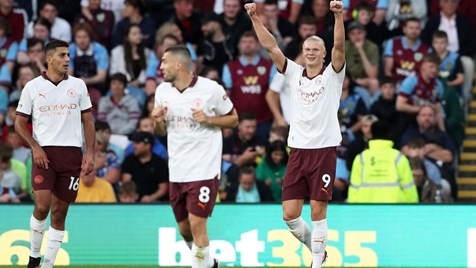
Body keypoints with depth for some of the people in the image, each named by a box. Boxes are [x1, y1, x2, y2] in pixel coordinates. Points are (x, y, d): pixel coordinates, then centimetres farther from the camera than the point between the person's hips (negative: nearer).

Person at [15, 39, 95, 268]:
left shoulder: (78, 85, 8)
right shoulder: (33, 87, 2)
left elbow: (88, 122, 12)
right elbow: (19, 123, 7)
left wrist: (90, 153, 1)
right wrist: (36, 148, -7)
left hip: (72, 154, 2)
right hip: (44, 153, -2)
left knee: (59, 212, 2)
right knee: (42, 205, -17)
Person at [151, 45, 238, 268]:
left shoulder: (211, 89, -8)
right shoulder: (162, 91, 7)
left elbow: (233, 119, 2)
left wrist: (208, 119, -15)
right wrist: (158, 121, -5)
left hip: (204, 169, -5)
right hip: (177, 172, 6)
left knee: (197, 224, -13)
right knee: (185, 230, 10)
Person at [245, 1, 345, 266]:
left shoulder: (332, 74, 0)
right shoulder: (294, 73, 9)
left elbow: (339, 46, -16)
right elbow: (271, 46, 4)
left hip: (324, 149, -4)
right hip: (298, 150, 4)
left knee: (318, 212, -2)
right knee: (290, 215, 1)